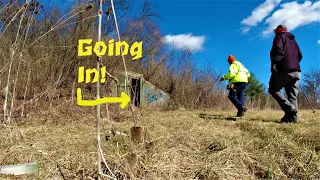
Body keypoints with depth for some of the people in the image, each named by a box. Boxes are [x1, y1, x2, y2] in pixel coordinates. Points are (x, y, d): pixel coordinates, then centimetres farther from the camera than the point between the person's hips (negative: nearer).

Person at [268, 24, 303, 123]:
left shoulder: (279, 37, 6)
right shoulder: (293, 40, 28)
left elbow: (278, 51, -12)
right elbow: (300, 55, 24)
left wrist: (274, 64, -16)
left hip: (284, 69, -7)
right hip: (296, 71, 8)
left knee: (273, 90, -1)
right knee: (292, 95, 4)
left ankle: (289, 108, -16)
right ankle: (292, 117, -3)